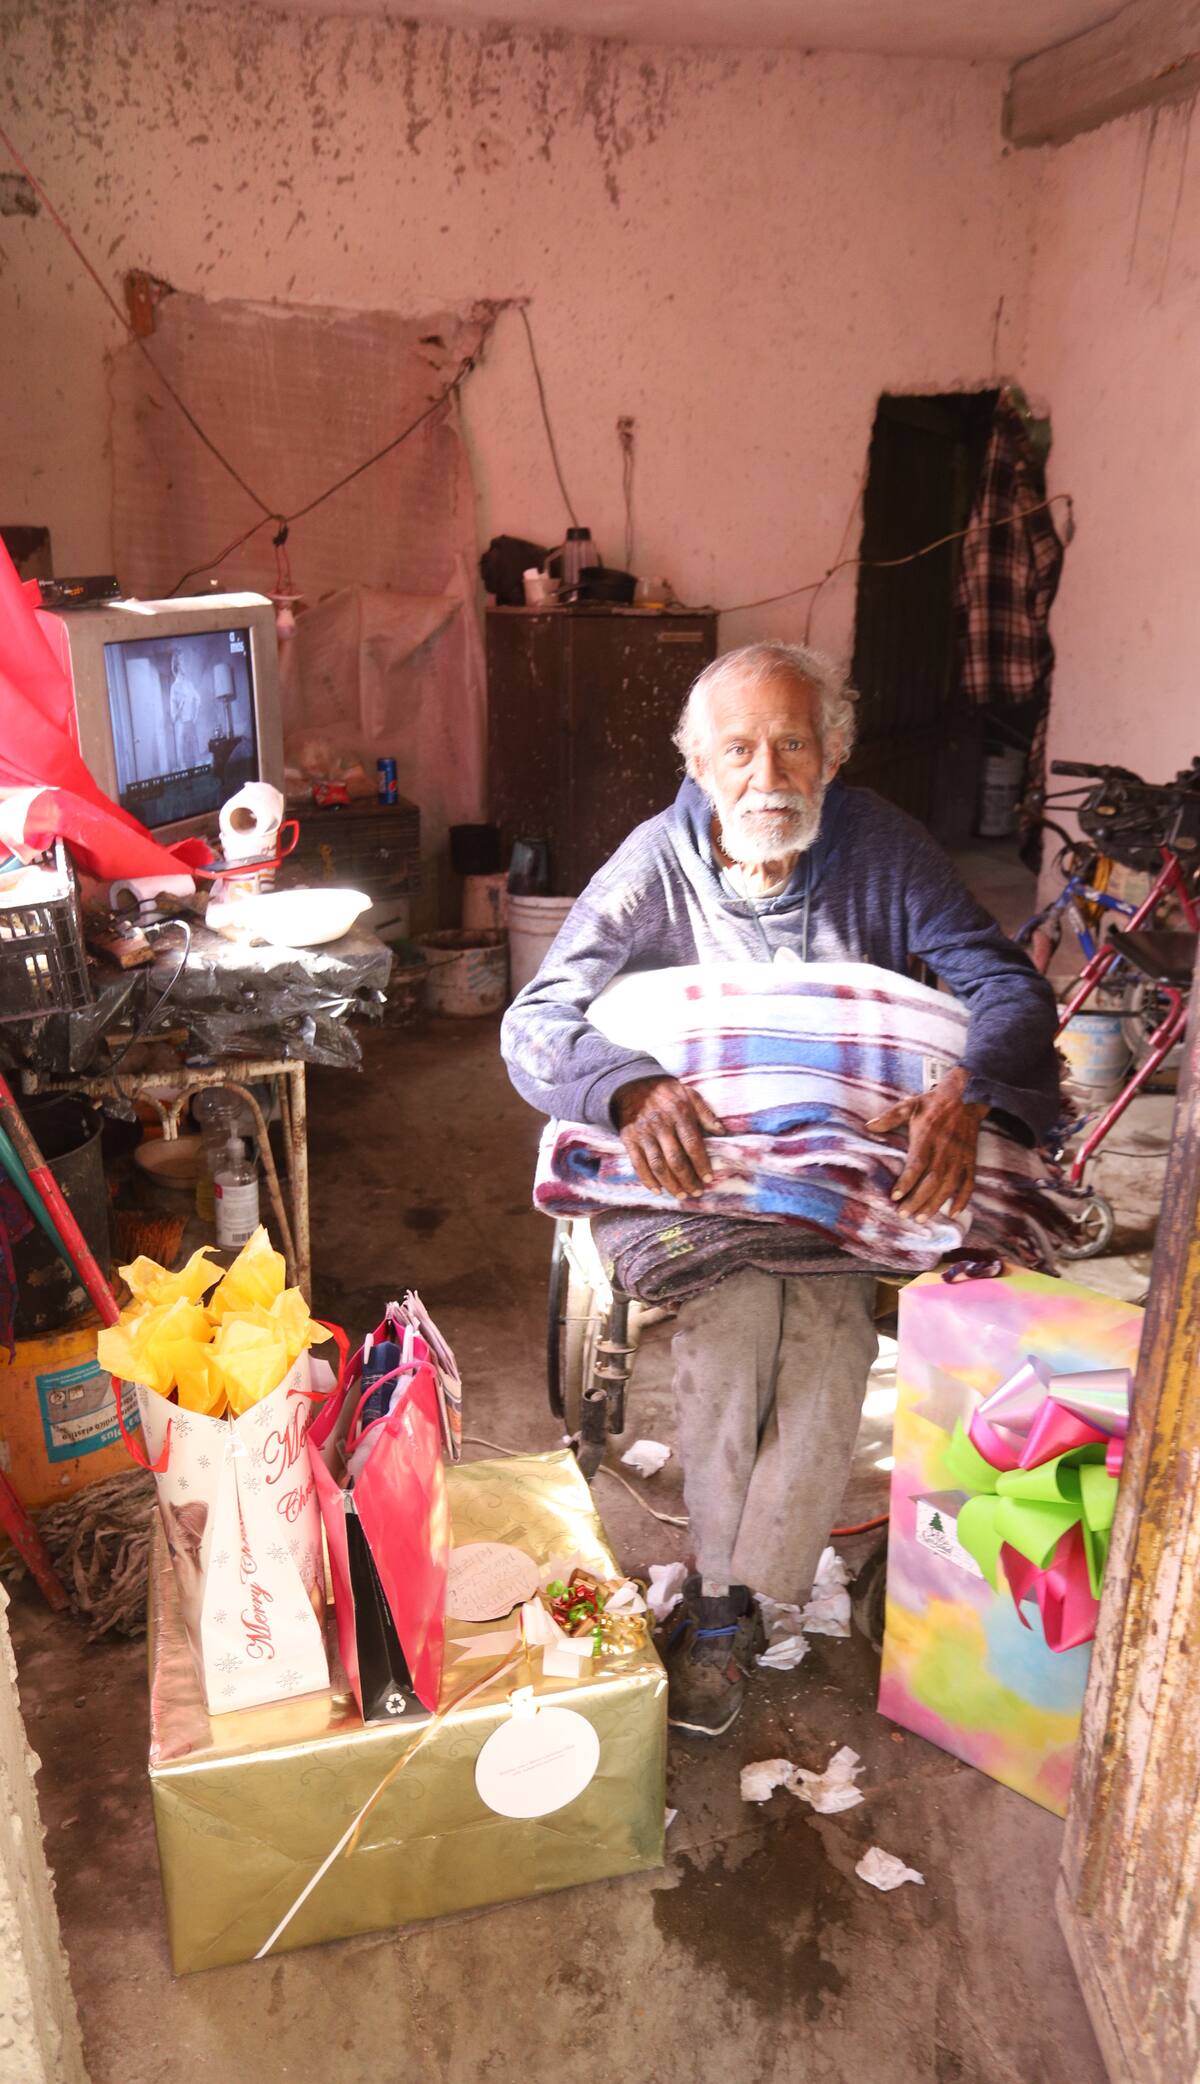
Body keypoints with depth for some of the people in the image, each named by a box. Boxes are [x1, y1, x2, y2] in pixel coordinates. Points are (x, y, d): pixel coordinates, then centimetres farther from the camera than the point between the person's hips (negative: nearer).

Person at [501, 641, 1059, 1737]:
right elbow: (534, 1023, -17)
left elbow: (1009, 986, -10)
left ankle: (726, 1602, -9)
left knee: (830, 1329, -26)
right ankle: (730, 1599, -9)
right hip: (700, 1159, -1)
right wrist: (634, 1090, -40)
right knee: (731, 1307, -28)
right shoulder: (655, 864, -10)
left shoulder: (883, 846, -7)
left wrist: (969, 1093, -34)